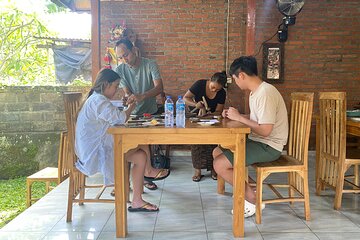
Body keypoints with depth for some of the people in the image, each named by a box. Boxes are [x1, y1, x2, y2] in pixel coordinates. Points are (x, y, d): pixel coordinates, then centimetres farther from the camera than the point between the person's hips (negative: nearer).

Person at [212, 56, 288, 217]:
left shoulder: (265, 93, -22)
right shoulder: (255, 92, 10)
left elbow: (265, 130, -27)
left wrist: (240, 117, -17)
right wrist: (235, 116, 6)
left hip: (268, 146, -10)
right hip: (257, 141, 10)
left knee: (220, 164, -16)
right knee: (217, 152, 12)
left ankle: (253, 199, 0)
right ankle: (245, 190, 13)